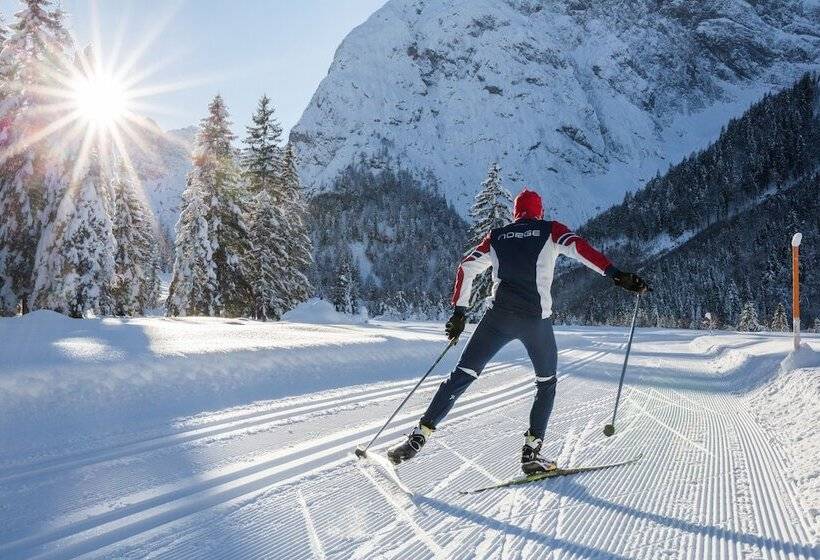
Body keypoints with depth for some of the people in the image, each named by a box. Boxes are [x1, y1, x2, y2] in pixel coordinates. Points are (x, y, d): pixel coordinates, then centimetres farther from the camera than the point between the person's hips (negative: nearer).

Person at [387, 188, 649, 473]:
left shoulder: (496, 236, 17)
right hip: (536, 319, -2)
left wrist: (459, 311, 14)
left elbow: (466, 267, 11)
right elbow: (578, 247, -8)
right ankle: (531, 451, 12)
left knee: (462, 375, 7)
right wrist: (615, 274, -16)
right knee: (546, 383, 19)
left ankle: (418, 437, 2)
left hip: (498, 316, 2)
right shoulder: (550, 230, 10)